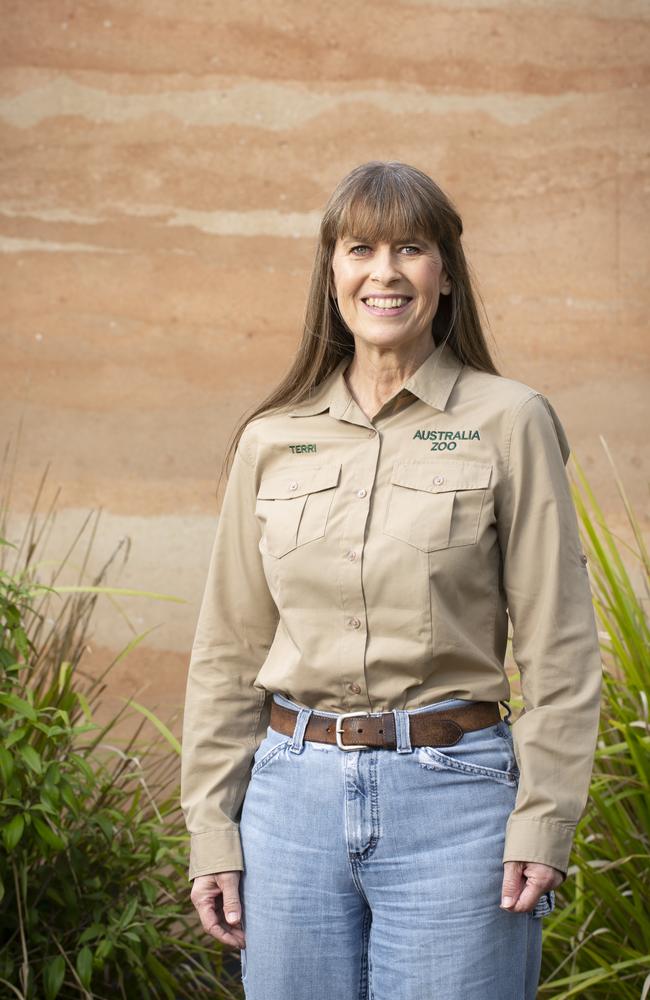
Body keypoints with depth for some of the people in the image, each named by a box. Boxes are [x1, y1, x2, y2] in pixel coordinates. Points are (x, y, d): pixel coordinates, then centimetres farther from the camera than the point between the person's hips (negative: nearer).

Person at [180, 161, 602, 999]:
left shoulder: (508, 422, -2)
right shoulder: (271, 439, 6)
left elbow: (558, 648, -3)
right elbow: (228, 651, 10)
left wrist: (541, 826, -7)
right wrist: (211, 829, 6)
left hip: (451, 798, -3)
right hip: (294, 794, 3)